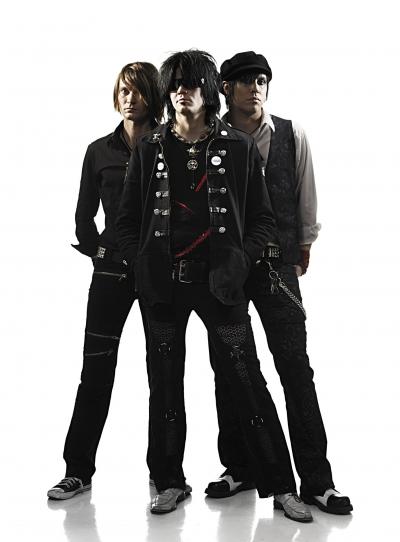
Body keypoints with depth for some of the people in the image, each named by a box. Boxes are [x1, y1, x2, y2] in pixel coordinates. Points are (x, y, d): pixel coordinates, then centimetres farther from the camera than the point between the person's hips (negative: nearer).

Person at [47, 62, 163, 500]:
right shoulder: (100, 151, 8)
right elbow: (84, 214, 13)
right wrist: (98, 250, 2)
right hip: (112, 271, 2)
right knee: (96, 369, 3)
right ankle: (78, 469, 13)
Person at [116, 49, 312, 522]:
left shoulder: (239, 148, 3)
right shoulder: (149, 149, 8)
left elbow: (262, 219, 4)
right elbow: (126, 220, 10)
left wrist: (240, 260, -11)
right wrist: (141, 263, -5)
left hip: (217, 282, -2)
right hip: (163, 284, 2)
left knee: (248, 384, -1)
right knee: (165, 385, 9)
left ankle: (281, 486, 10)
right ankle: (169, 482, 24)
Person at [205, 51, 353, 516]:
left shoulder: (291, 136, 2)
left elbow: (305, 196, 11)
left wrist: (304, 246, 16)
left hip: (276, 264, -1)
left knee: (295, 367, -4)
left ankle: (315, 480, 3)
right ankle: (237, 469, 23)